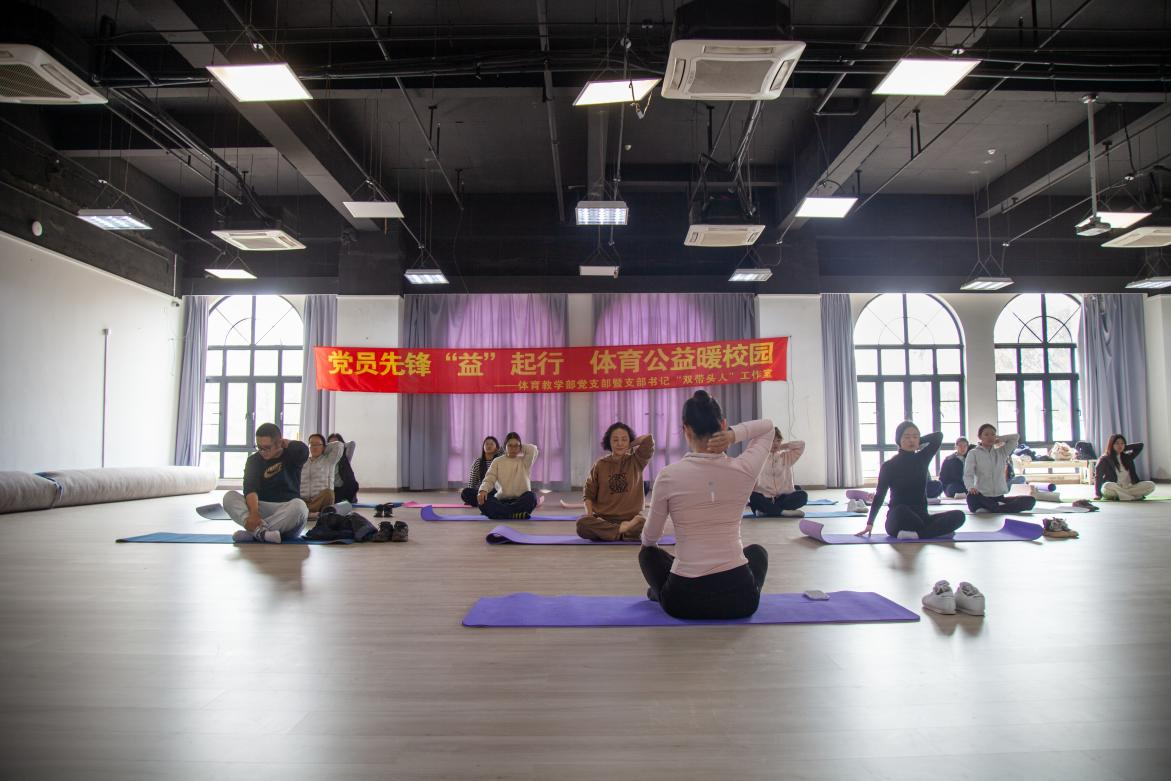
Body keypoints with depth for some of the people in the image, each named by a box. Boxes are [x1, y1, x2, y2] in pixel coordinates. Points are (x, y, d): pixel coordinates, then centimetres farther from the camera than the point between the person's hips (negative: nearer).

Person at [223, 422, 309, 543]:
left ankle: (252, 532, -32)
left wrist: (285, 443, -1)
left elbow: (303, 450, -22)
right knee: (229, 497, -20)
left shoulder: (291, 456, 4)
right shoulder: (253, 460, 6)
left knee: (299, 505, -36)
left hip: (287, 510, -2)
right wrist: (254, 513, -29)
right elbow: (250, 489, -11)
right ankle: (259, 530, -43)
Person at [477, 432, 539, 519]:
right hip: (502, 501, 1)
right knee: (483, 500, -30)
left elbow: (533, 449, -9)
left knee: (531, 496, -35)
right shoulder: (497, 461, 11)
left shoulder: (524, 461, 11)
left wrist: (521, 448, 11)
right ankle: (515, 514, -34)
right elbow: (489, 479, -2)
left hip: (521, 501, 0)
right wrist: (483, 490, -23)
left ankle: (501, 512, -30)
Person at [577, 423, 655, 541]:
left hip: (631, 517, -1)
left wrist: (629, 446, 5)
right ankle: (625, 530, -27)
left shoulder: (636, 461, 5)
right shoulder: (600, 464, 7)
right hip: (603, 518, 1)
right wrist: (590, 515, -7)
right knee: (582, 524, -32)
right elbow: (588, 493, 10)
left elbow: (648, 439, -9)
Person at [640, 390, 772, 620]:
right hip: (740, 598, 1)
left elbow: (650, 538, 5)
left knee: (648, 553, 33)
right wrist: (733, 434, -6)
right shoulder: (744, 470, -7)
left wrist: (648, 543, 29)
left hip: (684, 600, -1)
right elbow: (768, 427, 14)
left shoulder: (669, 476, -11)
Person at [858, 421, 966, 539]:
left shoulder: (922, 459, 7)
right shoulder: (889, 466, -4)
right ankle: (936, 531, -18)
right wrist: (870, 523, -5)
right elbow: (879, 496, -2)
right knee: (900, 511, -41)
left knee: (958, 515, -21)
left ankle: (915, 534, -29)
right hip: (896, 521, -4)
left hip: (920, 518, 4)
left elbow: (938, 436, 11)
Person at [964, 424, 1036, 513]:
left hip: (999, 497, 5)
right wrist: (971, 487, -30)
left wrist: (997, 439, 15)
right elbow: (968, 475, -9)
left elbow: (1015, 437, 15)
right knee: (972, 497, -41)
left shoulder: (1001, 452, 17)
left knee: (1030, 500, -18)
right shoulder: (973, 453, 3)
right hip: (982, 496, -5)